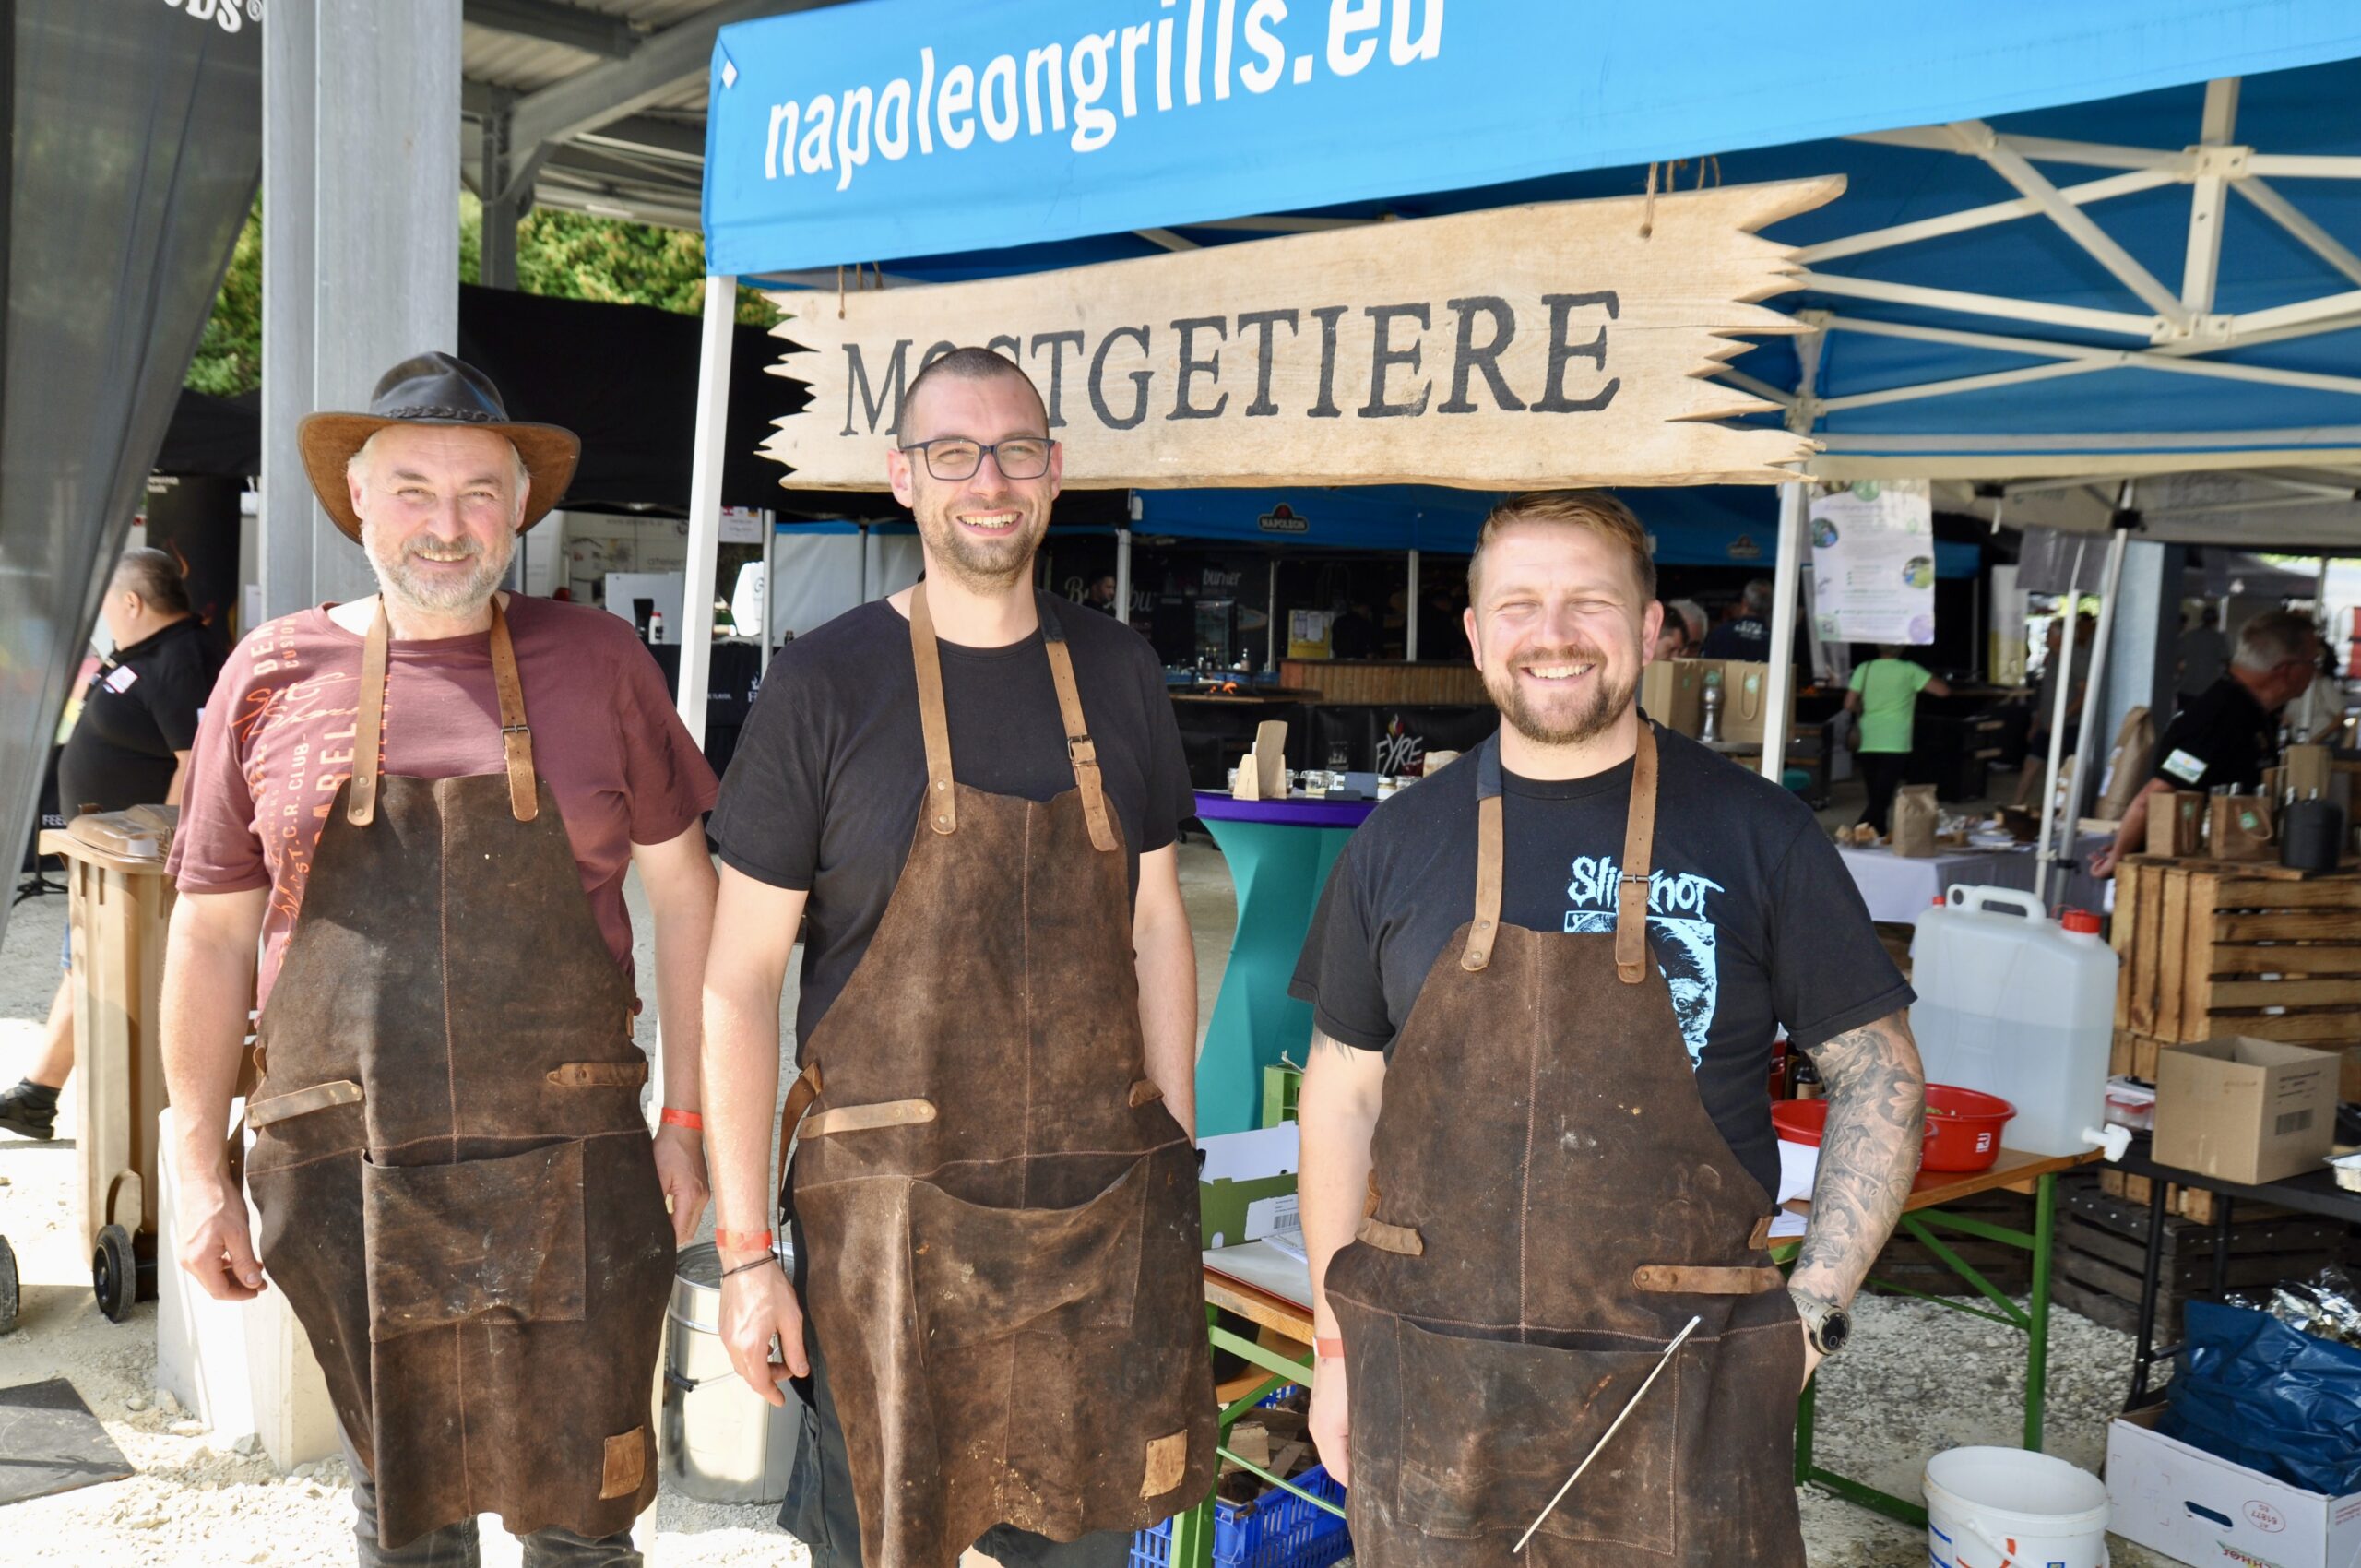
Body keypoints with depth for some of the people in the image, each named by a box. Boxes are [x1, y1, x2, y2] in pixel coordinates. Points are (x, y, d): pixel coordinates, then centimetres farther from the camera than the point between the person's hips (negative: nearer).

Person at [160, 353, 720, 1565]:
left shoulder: (595, 662, 1)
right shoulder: (275, 675, 4)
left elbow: (684, 893, 5)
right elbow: (211, 932, 8)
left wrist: (685, 1119, 0)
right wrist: (199, 1166, 5)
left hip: (570, 1176, -1)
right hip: (351, 1182, 1)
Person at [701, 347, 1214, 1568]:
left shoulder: (1118, 676, 6)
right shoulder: (825, 685, -6)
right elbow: (739, 977, -6)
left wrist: (1177, 1158, 8)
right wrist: (744, 1249, -8)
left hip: (1103, 1205, 4)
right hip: (894, 1213, -3)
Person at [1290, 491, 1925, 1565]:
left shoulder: (1758, 834, -2)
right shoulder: (1400, 843, 4)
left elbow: (1879, 1076, 2)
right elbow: (1343, 1093, 9)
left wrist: (1817, 1306, -7)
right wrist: (1335, 1341, 7)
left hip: (1677, 1389, -1)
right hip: (1430, 1381, 2)